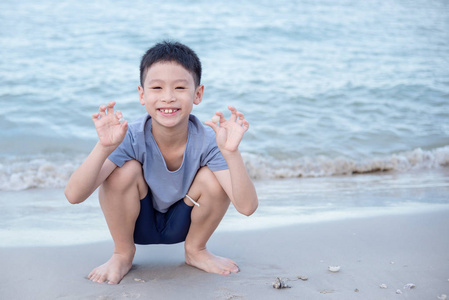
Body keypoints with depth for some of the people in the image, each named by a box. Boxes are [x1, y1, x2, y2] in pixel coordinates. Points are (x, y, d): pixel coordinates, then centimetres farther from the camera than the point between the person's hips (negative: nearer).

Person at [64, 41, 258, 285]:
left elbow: (247, 207, -35)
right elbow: (74, 196, -35)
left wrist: (231, 152, -50)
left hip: (181, 225, 1)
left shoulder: (207, 141, -26)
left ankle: (195, 250, 5)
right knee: (126, 170, -29)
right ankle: (122, 253, -1)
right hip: (137, 224, -1)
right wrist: (104, 147, -50)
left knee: (213, 179, -27)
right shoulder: (131, 138, -27)